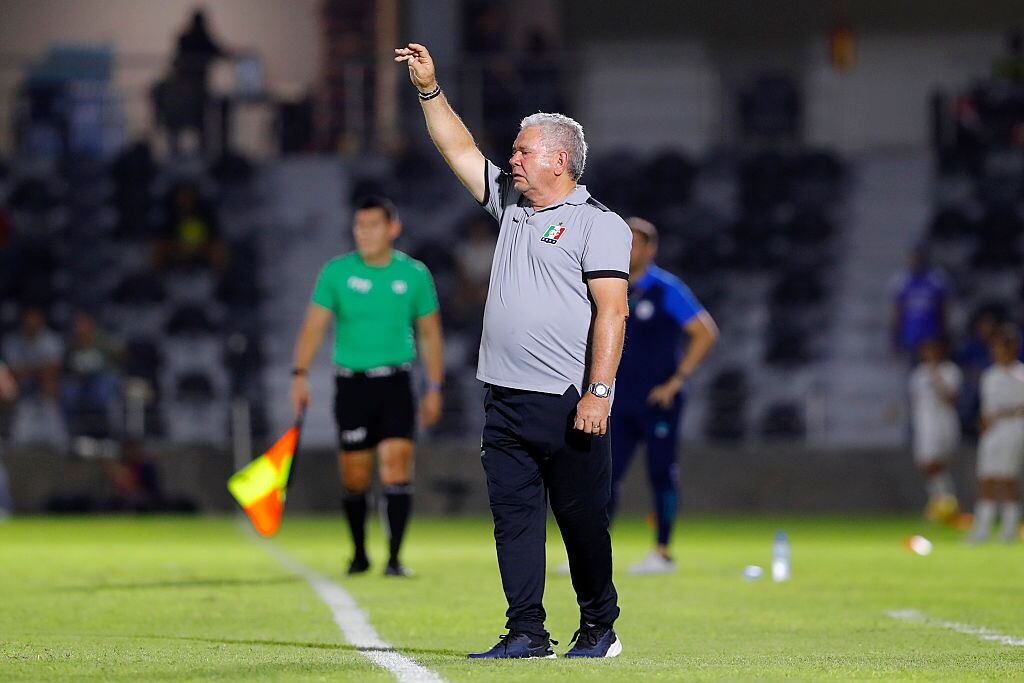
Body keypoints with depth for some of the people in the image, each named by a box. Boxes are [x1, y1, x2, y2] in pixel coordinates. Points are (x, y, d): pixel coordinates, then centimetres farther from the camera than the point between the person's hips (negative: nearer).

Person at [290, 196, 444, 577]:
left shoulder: (414, 274, 2)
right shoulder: (336, 272, 0)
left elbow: (430, 333, 11)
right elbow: (314, 326, -1)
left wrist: (434, 388, 9)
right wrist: (300, 375, -12)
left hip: (395, 383, 0)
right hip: (351, 384, 0)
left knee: (397, 466, -13)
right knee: (354, 477, 4)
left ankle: (394, 559, -11)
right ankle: (359, 553, 24)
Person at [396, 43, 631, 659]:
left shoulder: (598, 224, -4)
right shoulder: (510, 204, 18)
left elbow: (612, 311, -12)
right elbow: (459, 150, 23)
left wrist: (599, 391, -20)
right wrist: (429, 89, 14)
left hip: (570, 405, -7)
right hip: (506, 401, 7)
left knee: (583, 520, 0)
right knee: (514, 517, 2)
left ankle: (599, 628, 11)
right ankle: (527, 632, 4)